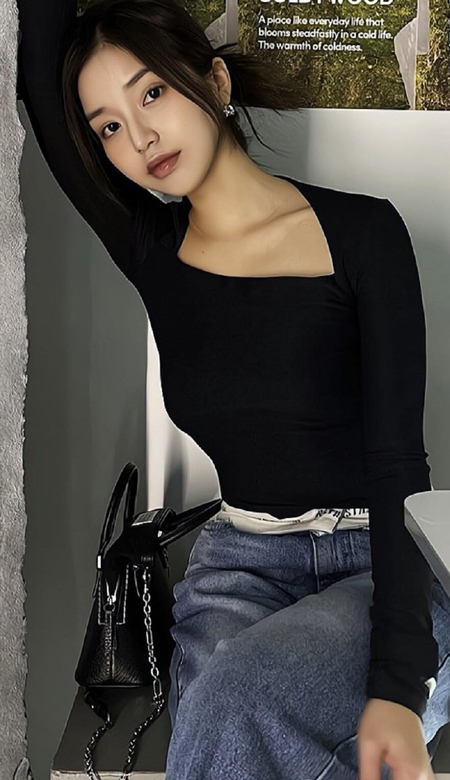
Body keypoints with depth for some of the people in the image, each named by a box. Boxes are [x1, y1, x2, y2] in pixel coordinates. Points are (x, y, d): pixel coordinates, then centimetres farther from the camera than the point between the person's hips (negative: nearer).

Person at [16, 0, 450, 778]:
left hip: (388, 565, -3)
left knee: (237, 700, -33)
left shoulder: (360, 231, -8)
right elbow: (38, 65, -2)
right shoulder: (150, 252, 3)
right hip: (242, 564, 4)